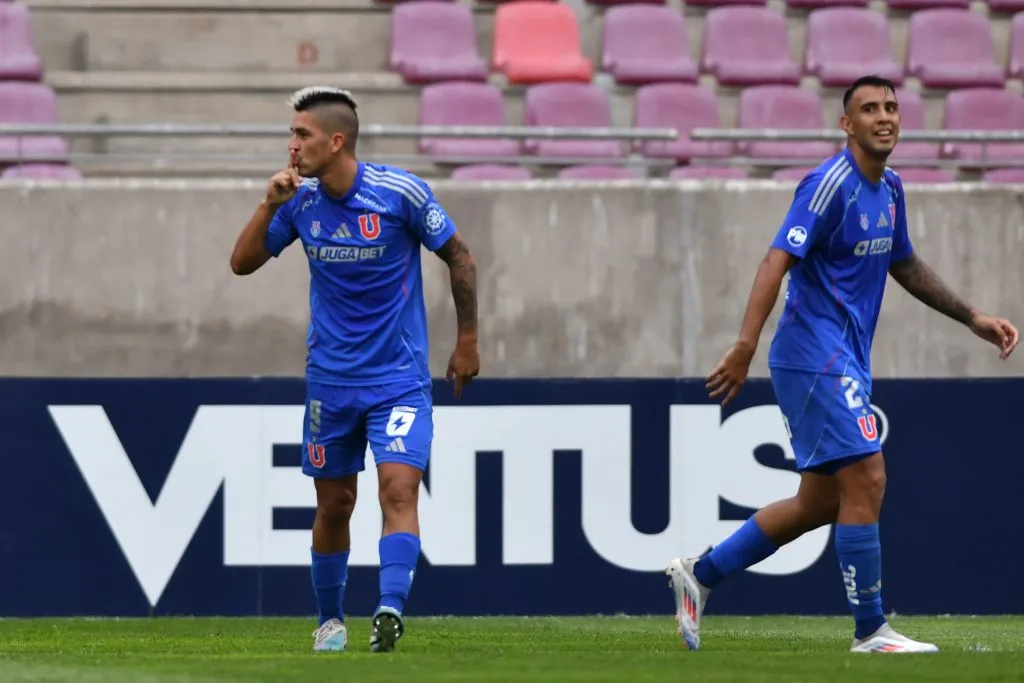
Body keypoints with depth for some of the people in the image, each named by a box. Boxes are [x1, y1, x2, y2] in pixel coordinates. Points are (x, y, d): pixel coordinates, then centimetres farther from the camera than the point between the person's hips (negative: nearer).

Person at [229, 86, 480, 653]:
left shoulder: (400, 192, -13)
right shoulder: (300, 200, -2)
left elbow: (459, 257, -1)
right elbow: (242, 263, 2)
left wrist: (467, 341, 1)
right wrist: (269, 205, -13)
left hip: (399, 377, -3)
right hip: (330, 378, 4)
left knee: (399, 488, -19)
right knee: (334, 502, 9)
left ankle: (390, 611, -28)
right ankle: (330, 619, 24)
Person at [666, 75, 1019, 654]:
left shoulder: (890, 188, 13)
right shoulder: (832, 184, -15)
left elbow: (904, 265, 28)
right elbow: (778, 261, -22)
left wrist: (973, 318, 27)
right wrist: (745, 348, -31)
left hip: (846, 361, 9)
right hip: (817, 357, -9)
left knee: (820, 503, 11)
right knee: (866, 479, -12)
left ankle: (701, 574, 20)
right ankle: (871, 630, -5)